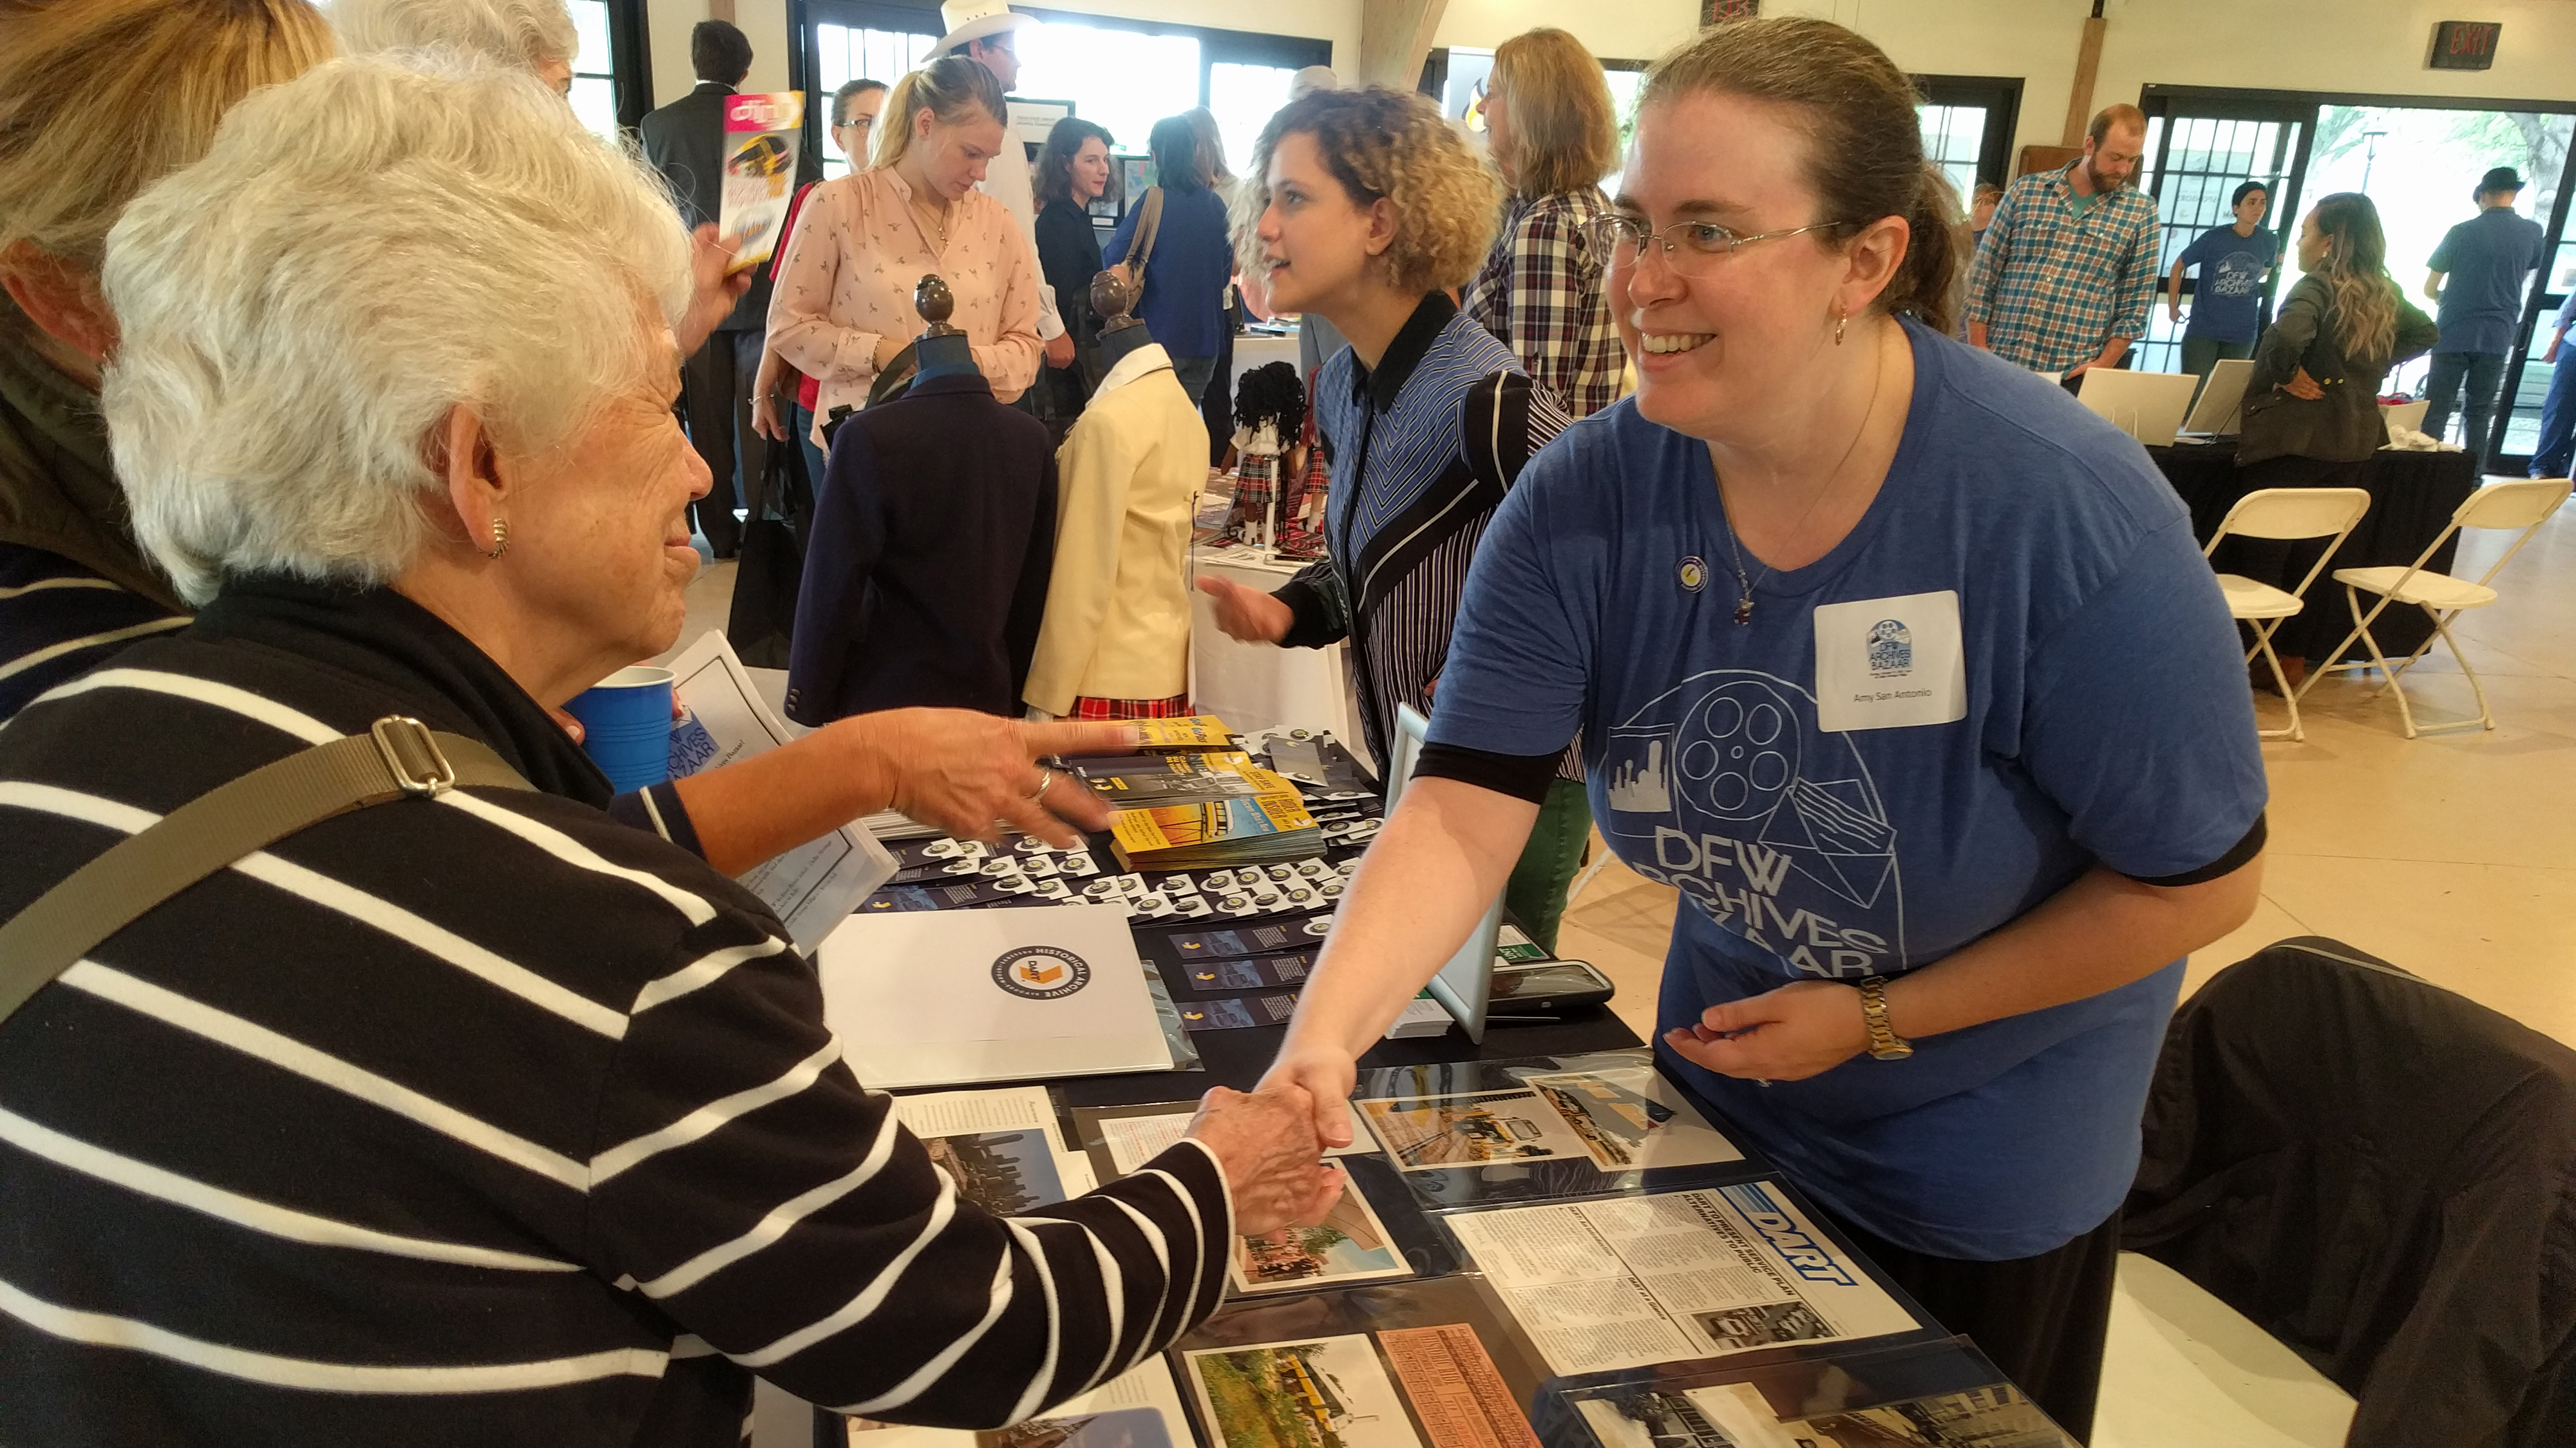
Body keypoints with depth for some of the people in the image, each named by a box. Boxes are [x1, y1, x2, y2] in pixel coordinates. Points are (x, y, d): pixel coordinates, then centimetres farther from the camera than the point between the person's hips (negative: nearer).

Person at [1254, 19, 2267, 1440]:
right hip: (1722, 1076, 3)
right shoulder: (1584, 499, -21)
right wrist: (1324, 1034, -41)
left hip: (1985, 1151, -3)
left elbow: (2198, 881, -20)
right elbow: (1465, 806, -25)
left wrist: (1878, 1020, -18)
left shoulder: (2067, 514, -30)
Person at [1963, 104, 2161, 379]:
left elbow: (2135, 305, 4)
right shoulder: (2026, 191, 6)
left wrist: (2103, 365, -7)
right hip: (2001, 365, 0)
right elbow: (1984, 275, 5)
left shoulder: (2141, 212, 5)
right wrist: (1978, 354, -3)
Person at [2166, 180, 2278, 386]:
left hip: (2242, 334, 3)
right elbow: (2179, 266, 1)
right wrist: (2172, 307, 0)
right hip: (2203, 329, -3)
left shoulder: (2270, 243, -1)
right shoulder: (2213, 238, -10)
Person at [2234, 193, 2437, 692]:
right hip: (2354, 437, 8)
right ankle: (2289, 656, 22)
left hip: (2296, 436, -8)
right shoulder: (2384, 294, 10)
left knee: (2260, 554, -1)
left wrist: (2285, 375, -16)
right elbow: (2426, 333, 24)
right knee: (2308, 552, 15)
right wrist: (2373, 365, 18)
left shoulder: (2318, 285, -13)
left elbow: (2288, 335, -32)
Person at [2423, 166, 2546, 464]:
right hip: (2498, 337, 2)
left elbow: (2429, 290, 0)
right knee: (2478, 414, 8)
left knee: (2436, 414, 2)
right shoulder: (2533, 233, 3)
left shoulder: (2461, 232, -5)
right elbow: (2525, 277, 21)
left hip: (2453, 335, -2)